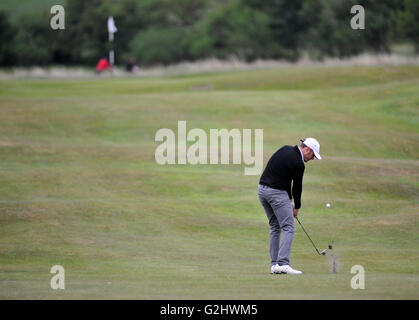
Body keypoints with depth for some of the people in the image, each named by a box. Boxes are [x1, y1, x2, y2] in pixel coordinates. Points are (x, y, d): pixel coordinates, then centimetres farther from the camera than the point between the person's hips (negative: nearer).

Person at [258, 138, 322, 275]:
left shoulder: (286, 149, 12)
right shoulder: (298, 164, -12)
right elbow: (297, 186, -2)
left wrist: (289, 197, 15)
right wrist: (296, 207, 13)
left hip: (262, 189, 9)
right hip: (277, 192, -9)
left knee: (275, 227, 16)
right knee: (289, 228, -8)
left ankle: (274, 264, 13)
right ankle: (283, 264, -20)